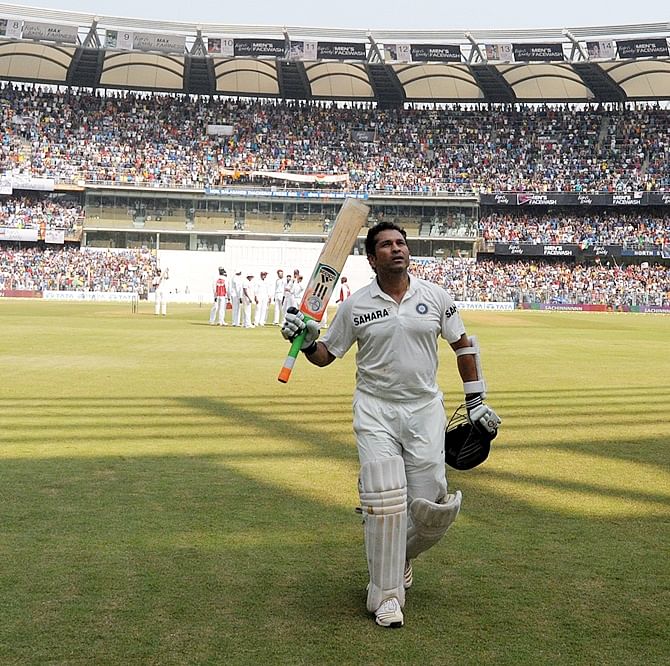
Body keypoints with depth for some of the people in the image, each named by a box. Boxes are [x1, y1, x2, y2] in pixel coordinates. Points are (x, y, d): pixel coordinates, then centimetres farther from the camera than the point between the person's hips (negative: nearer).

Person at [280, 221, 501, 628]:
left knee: (430, 508, -1)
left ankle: (401, 554, 32)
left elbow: (464, 345, 11)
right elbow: (326, 355, 9)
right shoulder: (356, 305, 1)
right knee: (385, 500, -11)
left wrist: (476, 402, 8)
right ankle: (386, 594, 5)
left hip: (426, 410, 1)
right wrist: (306, 340, -13)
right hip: (375, 411, -1)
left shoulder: (435, 297, 3)